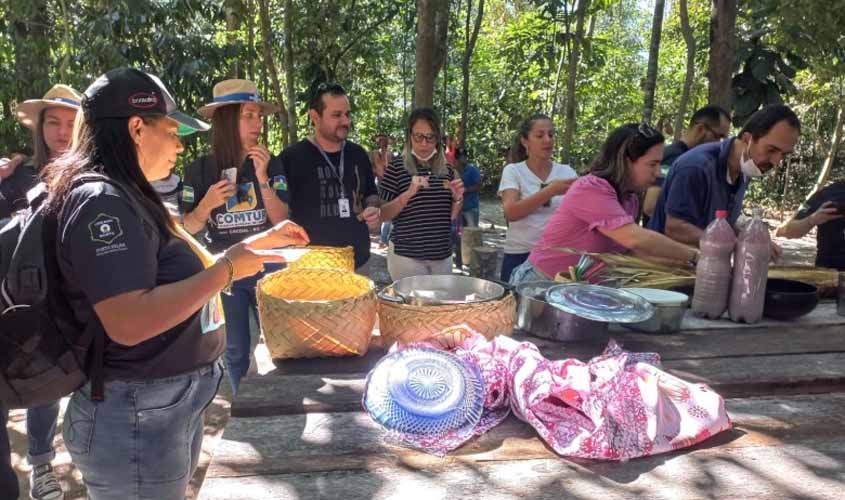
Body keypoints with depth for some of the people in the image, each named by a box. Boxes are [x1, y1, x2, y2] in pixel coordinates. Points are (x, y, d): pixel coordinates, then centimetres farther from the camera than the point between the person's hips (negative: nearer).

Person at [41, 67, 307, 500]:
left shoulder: (126, 197, 10)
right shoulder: (102, 202, -21)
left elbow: (181, 268, 19)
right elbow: (128, 324, -30)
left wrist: (265, 239, 17)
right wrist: (228, 268, -23)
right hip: (138, 417, -10)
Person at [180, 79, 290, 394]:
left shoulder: (272, 164, -5)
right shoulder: (200, 169, -6)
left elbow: (281, 221, -10)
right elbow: (188, 229, -1)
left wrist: (263, 178, -20)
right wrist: (207, 204, -21)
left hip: (268, 267, 0)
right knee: (235, 351, 13)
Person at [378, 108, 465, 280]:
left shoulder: (447, 170, 7)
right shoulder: (396, 167, -7)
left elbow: (451, 216, 14)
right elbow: (384, 215, -8)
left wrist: (458, 198, -7)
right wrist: (408, 193, -22)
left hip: (442, 256, 5)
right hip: (407, 255, -5)